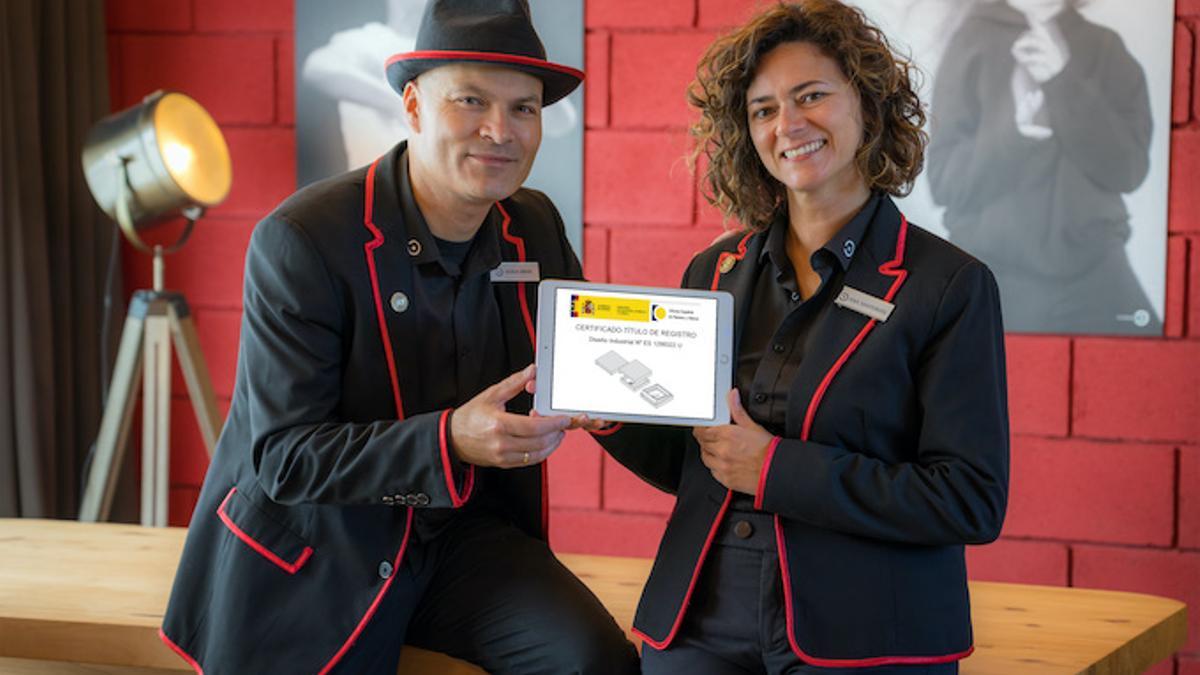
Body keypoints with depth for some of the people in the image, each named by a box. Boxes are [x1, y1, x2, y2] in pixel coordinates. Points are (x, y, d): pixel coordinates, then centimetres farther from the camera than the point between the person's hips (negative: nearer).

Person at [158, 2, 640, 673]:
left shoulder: (537, 229, 1)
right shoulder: (300, 241, -18)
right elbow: (282, 456, -19)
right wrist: (449, 441, -33)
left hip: (465, 538, 4)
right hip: (317, 553, -4)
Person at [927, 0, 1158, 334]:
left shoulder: (1105, 50, 4)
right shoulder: (975, 41, -1)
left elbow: (1128, 169, -8)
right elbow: (945, 179, -5)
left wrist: (1064, 85, -16)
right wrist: (1014, 133, -20)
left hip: (1094, 275, 1)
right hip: (992, 279, -1)